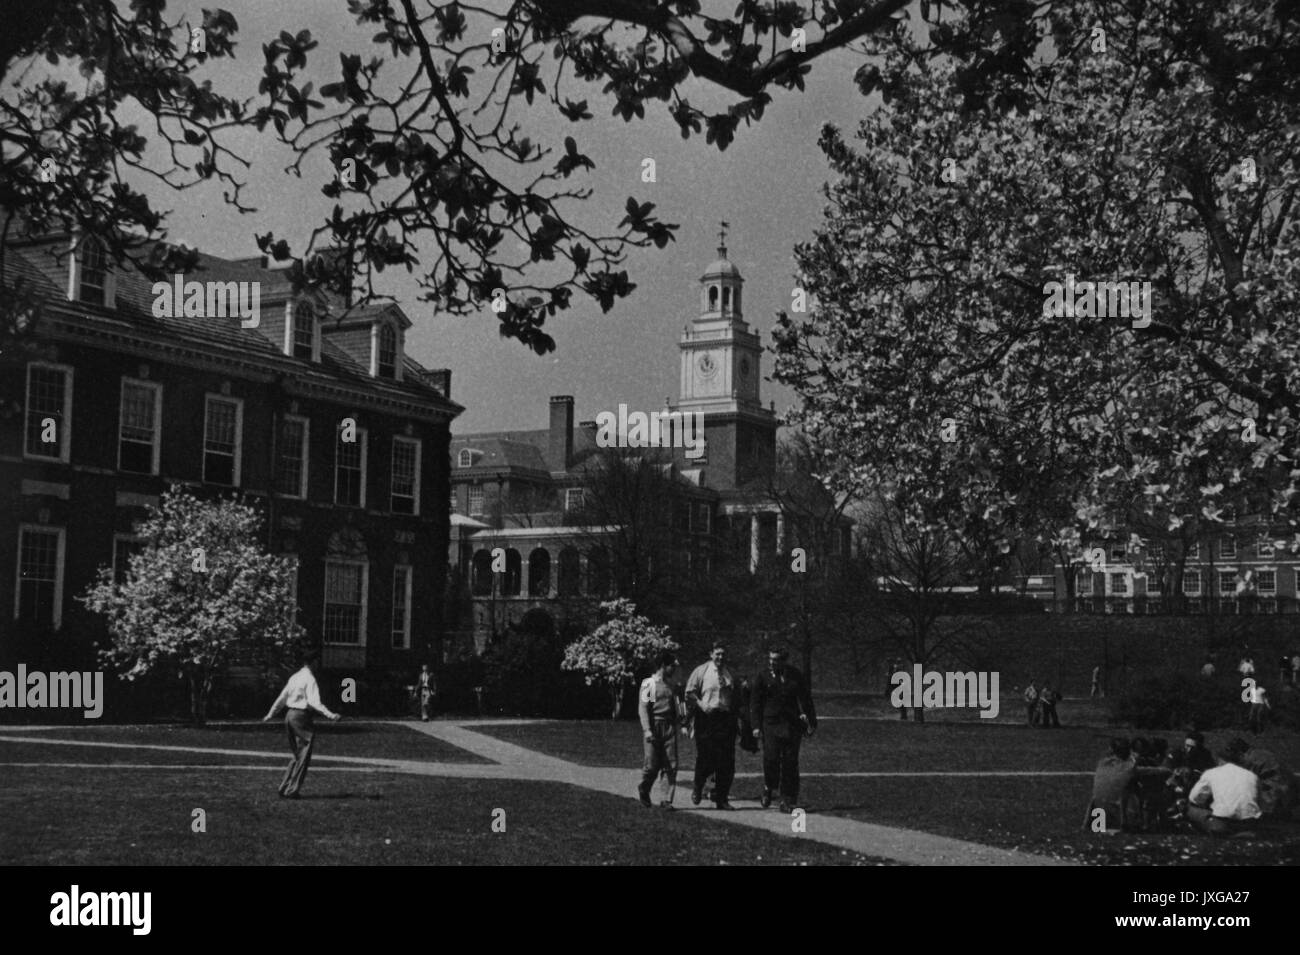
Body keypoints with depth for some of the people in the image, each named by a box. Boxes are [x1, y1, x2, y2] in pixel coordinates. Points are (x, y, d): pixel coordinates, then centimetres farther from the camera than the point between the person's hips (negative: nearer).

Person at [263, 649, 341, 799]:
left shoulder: (295, 677, 13)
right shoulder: (310, 679, -12)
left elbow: (282, 698, 20)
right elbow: (314, 702, -23)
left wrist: (270, 714, 31)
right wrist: (329, 714, -30)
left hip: (289, 716, 9)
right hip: (301, 716, -9)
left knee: (298, 755, 18)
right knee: (303, 757, -1)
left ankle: (284, 788, 17)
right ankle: (291, 791, -3)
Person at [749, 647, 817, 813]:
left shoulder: (795, 675, 8)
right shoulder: (762, 678, 5)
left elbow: (805, 699, 13)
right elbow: (755, 703, 4)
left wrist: (811, 722, 10)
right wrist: (756, 726, -5)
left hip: (792, 725, 1)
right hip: (771, 725, -1)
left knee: (790, 763, -1)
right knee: (771, 759, -13)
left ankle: (788, 801, 6)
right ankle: (768, 789, 14)